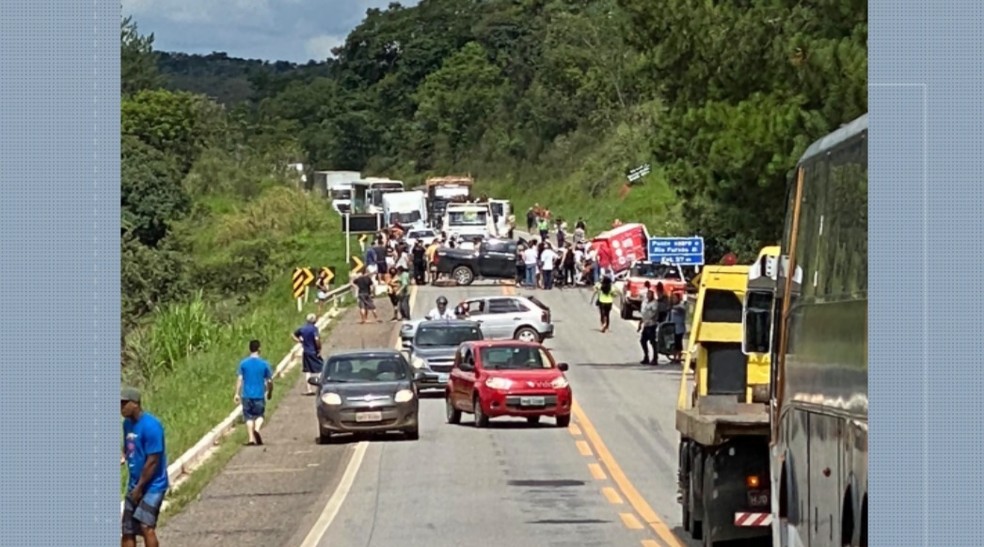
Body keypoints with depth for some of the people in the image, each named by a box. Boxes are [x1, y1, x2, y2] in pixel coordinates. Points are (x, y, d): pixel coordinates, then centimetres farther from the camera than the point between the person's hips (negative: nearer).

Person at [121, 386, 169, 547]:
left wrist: (139, 487, -15)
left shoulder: (150, 425, -21)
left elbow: (153, 460, -20)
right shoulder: (127, 423, 6)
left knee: (145, 526, -22)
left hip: (152, 485, -9)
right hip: (134, 484, 9)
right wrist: (123, 457, -2)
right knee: (127, 530, 8)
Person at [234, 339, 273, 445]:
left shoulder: (243, 363, -1)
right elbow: (269, 381, 2)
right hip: (259, 395, -1)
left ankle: (251, 439, 4)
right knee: (259, 415, 13)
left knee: (249, 417, 9)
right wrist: (269, 392, 18)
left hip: (247, 395, 1)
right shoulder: (264, 364, -2)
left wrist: (237, 394, 0)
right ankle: (257, 429, -15)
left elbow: (239, 379, -4)